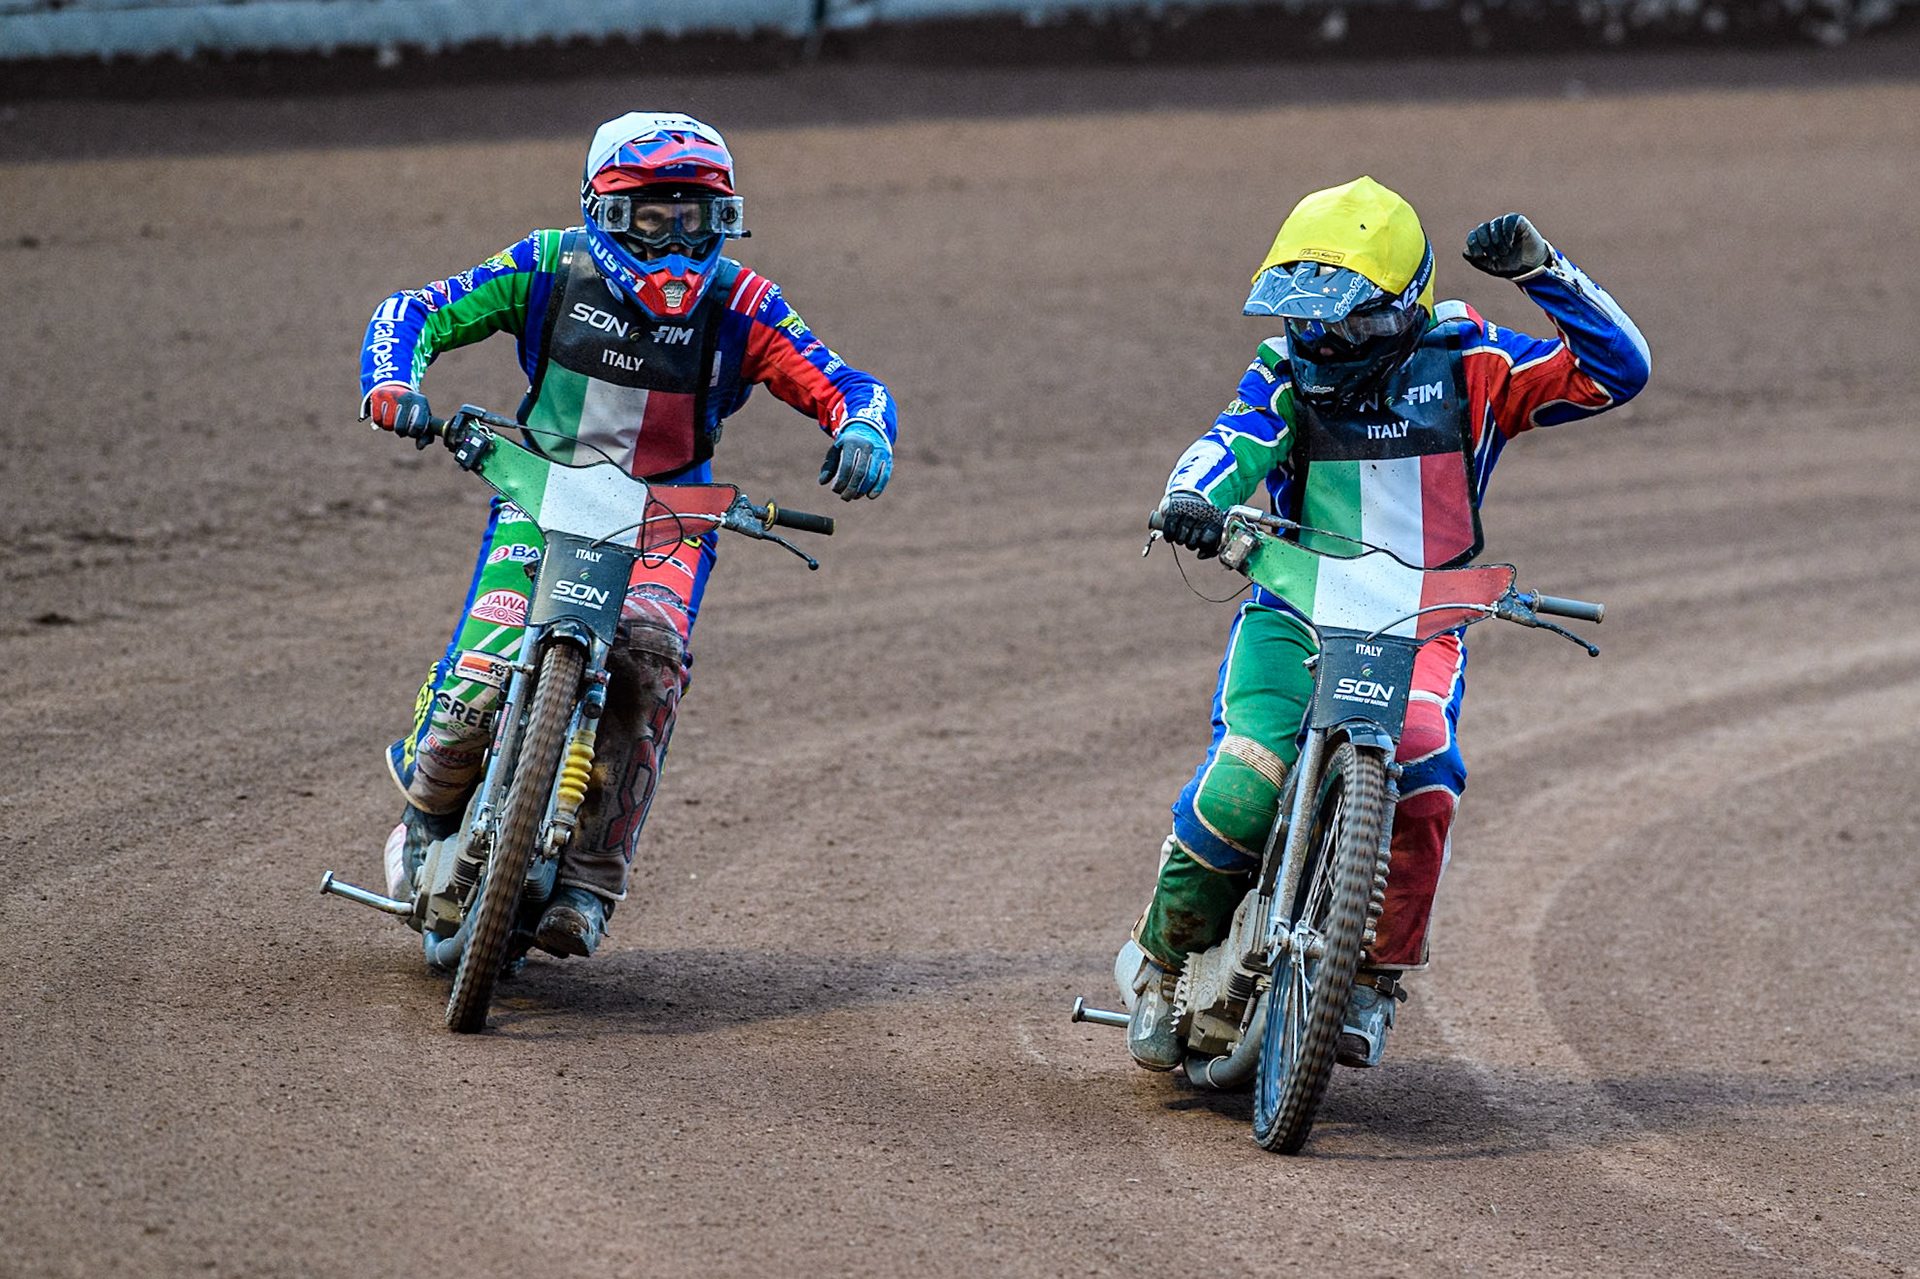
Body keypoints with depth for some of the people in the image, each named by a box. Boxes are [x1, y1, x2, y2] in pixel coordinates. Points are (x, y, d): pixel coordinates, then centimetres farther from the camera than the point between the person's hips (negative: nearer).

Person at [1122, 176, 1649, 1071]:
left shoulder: (1463, 364, 3)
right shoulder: (1287, 374, 6)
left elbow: (1617, 370, -3)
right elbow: (1232, 443, -13)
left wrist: (1540, 270, -16)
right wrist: (1191, 499, -36)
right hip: (1292, 610, 0)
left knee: (1422, 776, -31)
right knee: (1244, 784, -25)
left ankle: (1375, 982, -12)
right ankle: (1159, 960, 0)